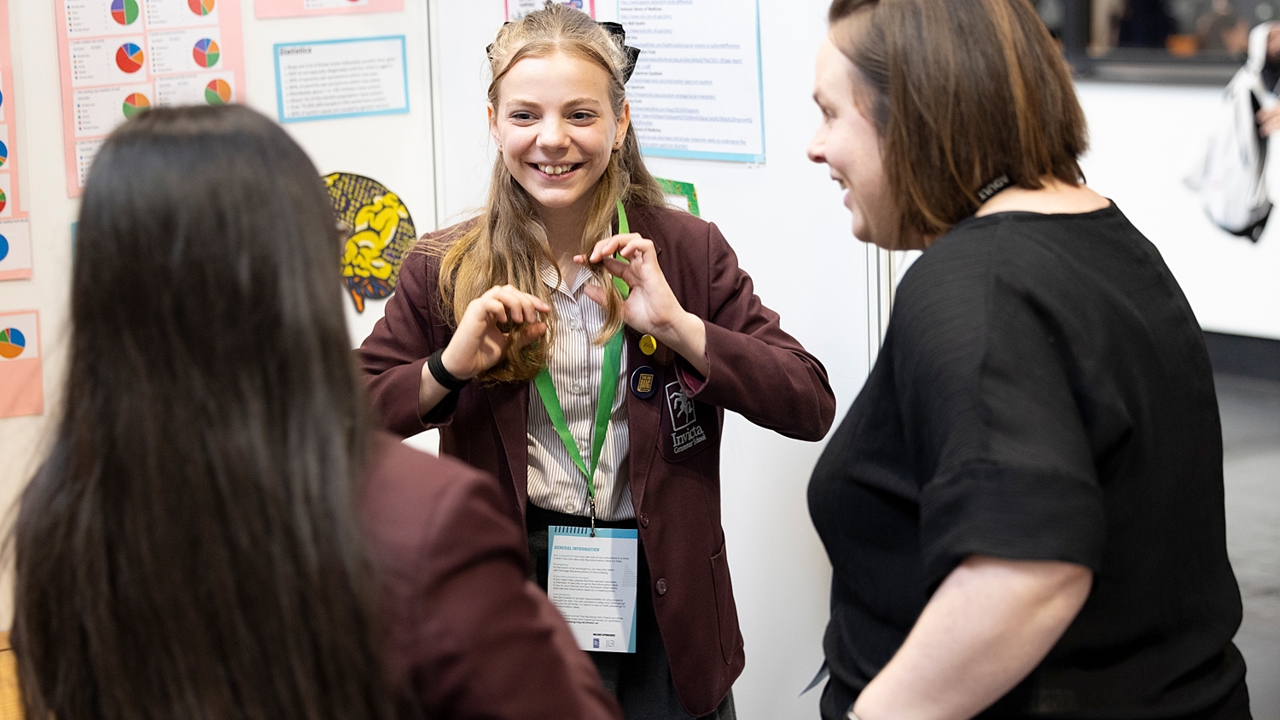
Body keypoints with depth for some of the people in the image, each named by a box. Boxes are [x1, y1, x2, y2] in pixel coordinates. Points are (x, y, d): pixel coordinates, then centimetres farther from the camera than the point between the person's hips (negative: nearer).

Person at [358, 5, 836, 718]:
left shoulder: (688, 251, -4)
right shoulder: (446, 269, -3)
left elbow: (812, 408, -10)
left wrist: (679, 326, -21)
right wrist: (449, 367, -20)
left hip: (660, 605, 0)